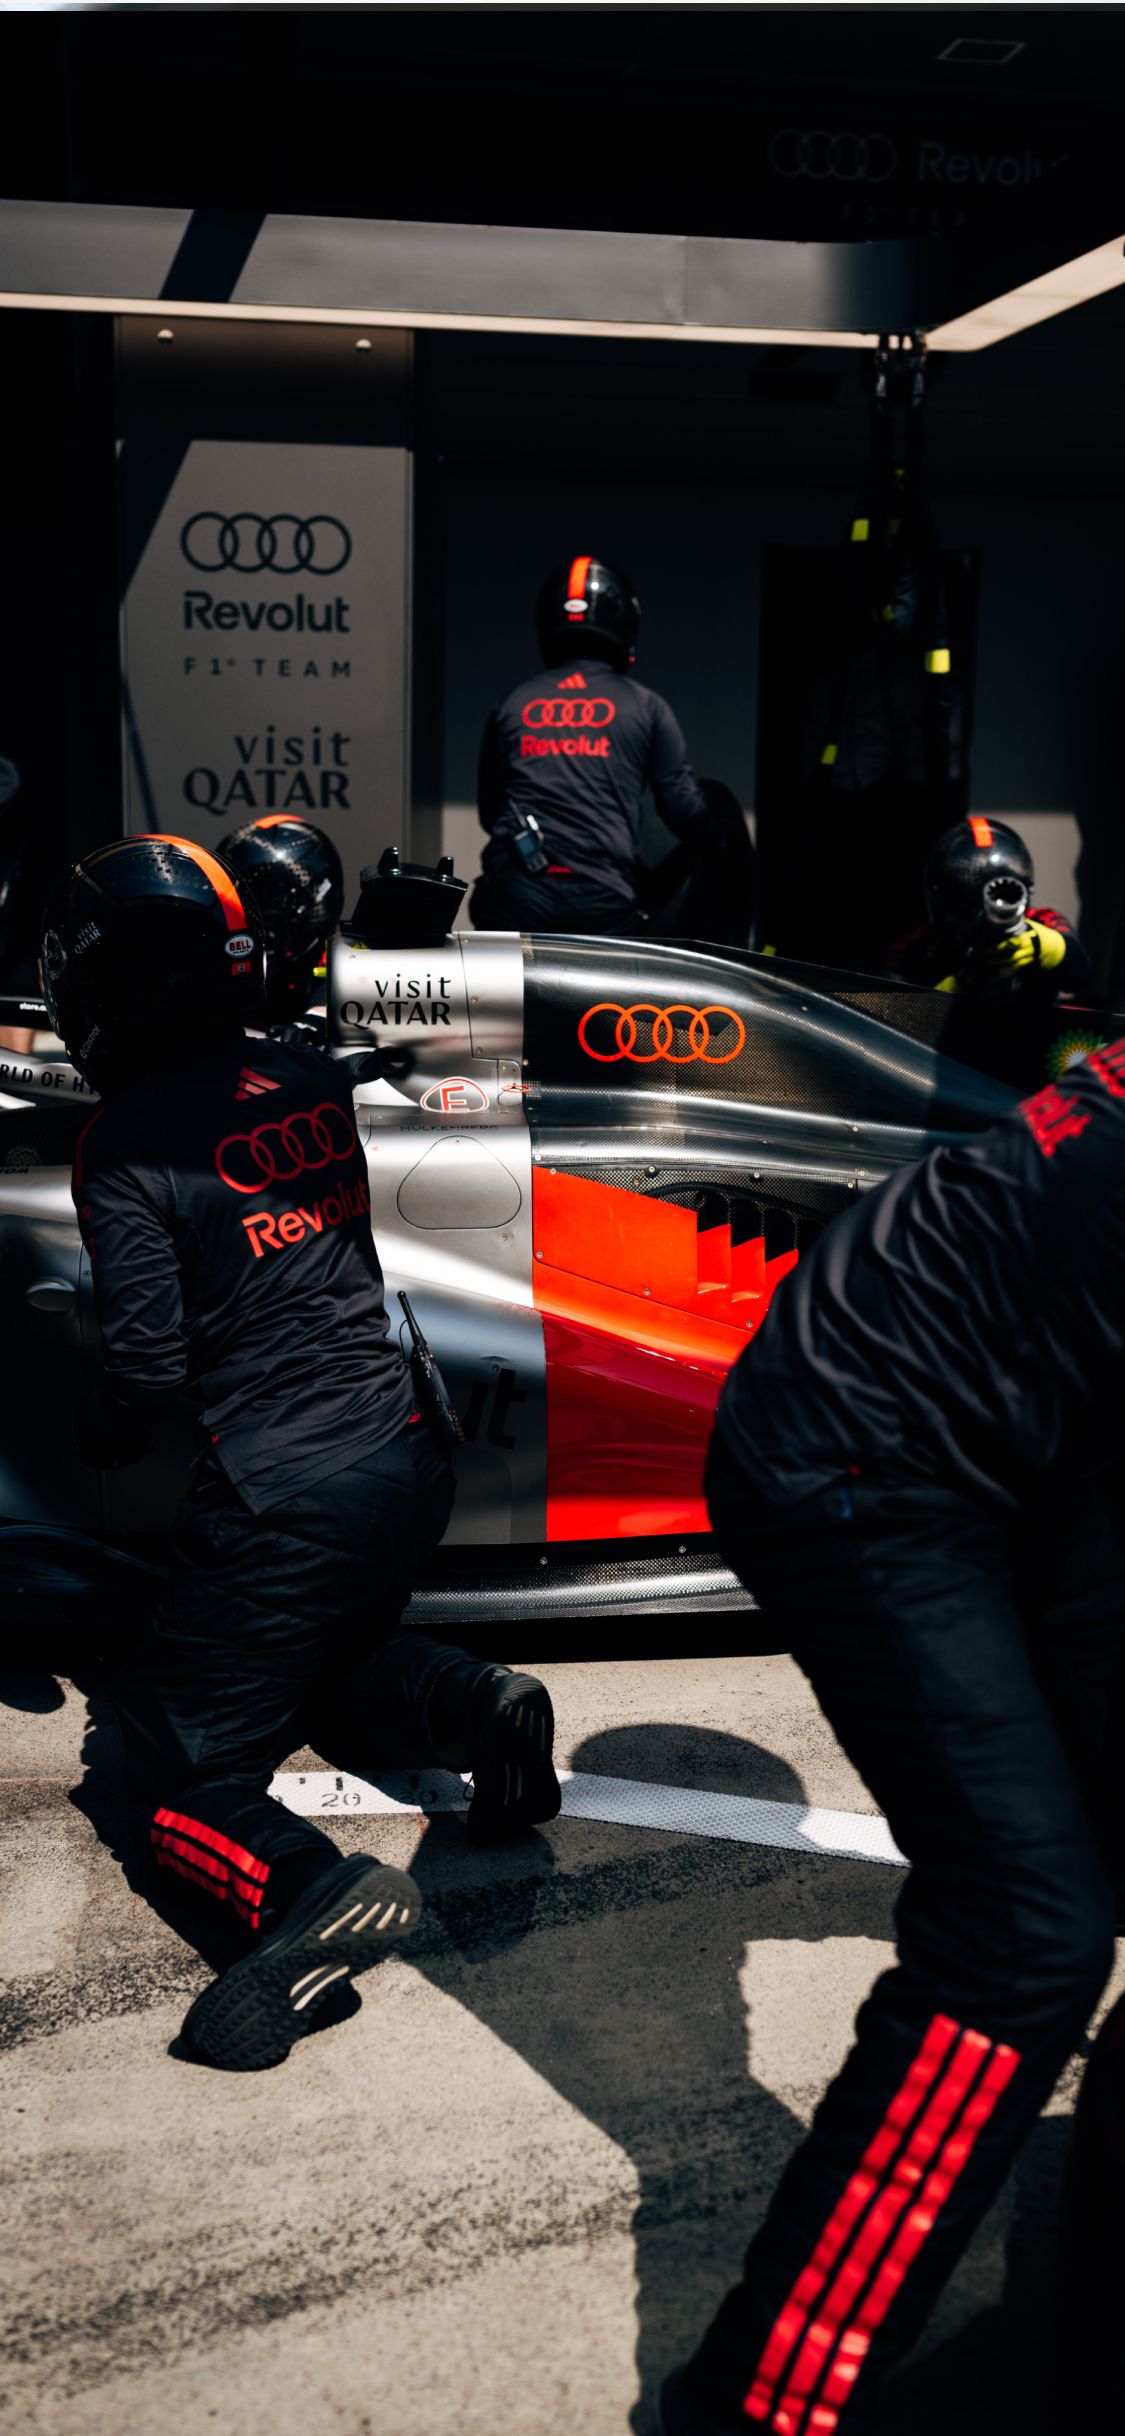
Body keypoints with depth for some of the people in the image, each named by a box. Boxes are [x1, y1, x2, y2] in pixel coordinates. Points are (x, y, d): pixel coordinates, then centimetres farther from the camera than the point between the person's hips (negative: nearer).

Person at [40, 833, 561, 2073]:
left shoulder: (126, 1144, -14)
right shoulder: (315, 1080, 4)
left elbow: (149, 1360, -14)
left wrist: (100, 1446, 7)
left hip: (278, 1499, -7)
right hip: (405, 1459, 7)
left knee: (179, 1769, 6)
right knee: (336, 1657, 33)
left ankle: (304, 1885, -24)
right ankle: (480, 1703, 6)